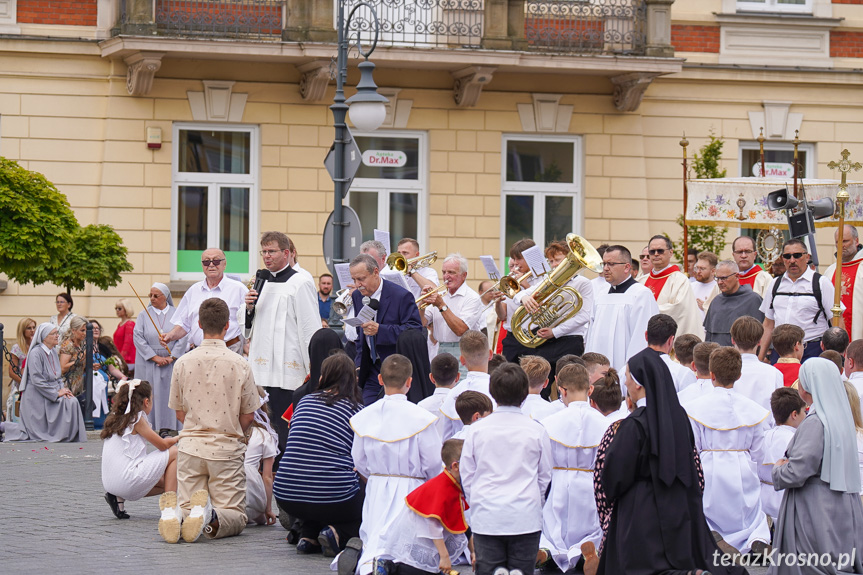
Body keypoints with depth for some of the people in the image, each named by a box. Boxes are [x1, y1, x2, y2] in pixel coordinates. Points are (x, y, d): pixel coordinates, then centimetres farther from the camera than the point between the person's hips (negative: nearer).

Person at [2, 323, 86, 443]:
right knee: (41, 433, -6)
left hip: (53, 392, 8)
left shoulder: (53, 351, 9)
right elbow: (37, 380, -23)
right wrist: (57, 393, -21)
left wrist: (62, 389, -4)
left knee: (72, 402, -17)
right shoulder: (36, 353, -18)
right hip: (36, 397, -8)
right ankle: (5, 427, 9)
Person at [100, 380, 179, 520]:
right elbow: (162, 445, -3)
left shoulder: (116, 418, 17)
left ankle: (119, 498, 10)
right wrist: (177, 439, 18)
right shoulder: (137, 419, -7)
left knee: (164, 482, 27)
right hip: (127, 480, -9)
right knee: (174, 453, 3)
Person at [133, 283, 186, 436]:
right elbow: (138, 337, -3)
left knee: (168, 393, -3)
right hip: (148, 363, 0)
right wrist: (155, 357, -11)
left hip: (171, 362, 0)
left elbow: (182, 337, 0)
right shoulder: (143, 315, 4)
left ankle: (166, 428, 0)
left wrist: (171, 357, -10)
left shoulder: (176, 314, 4)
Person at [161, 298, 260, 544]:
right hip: (227, 449, -2)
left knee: (186, 506, 11)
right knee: (235, 516, 3)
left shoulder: (183, 363, 0)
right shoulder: (239, 364, -6)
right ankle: (209, 516, -31)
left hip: (190, 447, 2)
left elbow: (179, 412, 10)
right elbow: (248, 415, 2)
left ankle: (175, 513, -25)